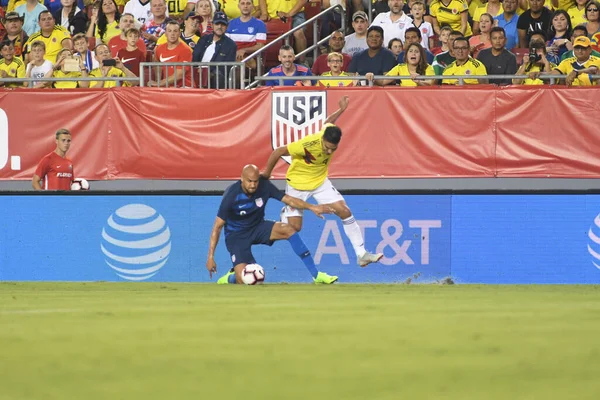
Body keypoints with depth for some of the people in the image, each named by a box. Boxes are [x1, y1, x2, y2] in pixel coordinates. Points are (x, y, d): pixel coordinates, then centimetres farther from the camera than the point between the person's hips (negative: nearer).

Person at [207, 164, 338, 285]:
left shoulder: (264, 186, -15)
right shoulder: (231, 195, -25)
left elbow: (288, 199, -10)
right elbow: (217, 227, -20)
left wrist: (311, 207, -27)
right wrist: (211, 257, -23)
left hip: (257, 227, 4)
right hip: (236, 235, -4)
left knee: (288, 230, -24)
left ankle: (316, 275, -17)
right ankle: (230, 278, 19)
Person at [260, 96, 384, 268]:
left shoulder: (331, 133, -20)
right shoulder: (307, 145, -37)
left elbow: (327, 123, 6)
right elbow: (278, 152, -25)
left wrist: (341, 110, 21)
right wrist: (266, 173, -12)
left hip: (320, 181, 5)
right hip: (297, 184, -5)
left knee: (345, 212, -6)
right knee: (294, 227, -6)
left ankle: (361, 254, -1)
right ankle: (285, 214, 31)